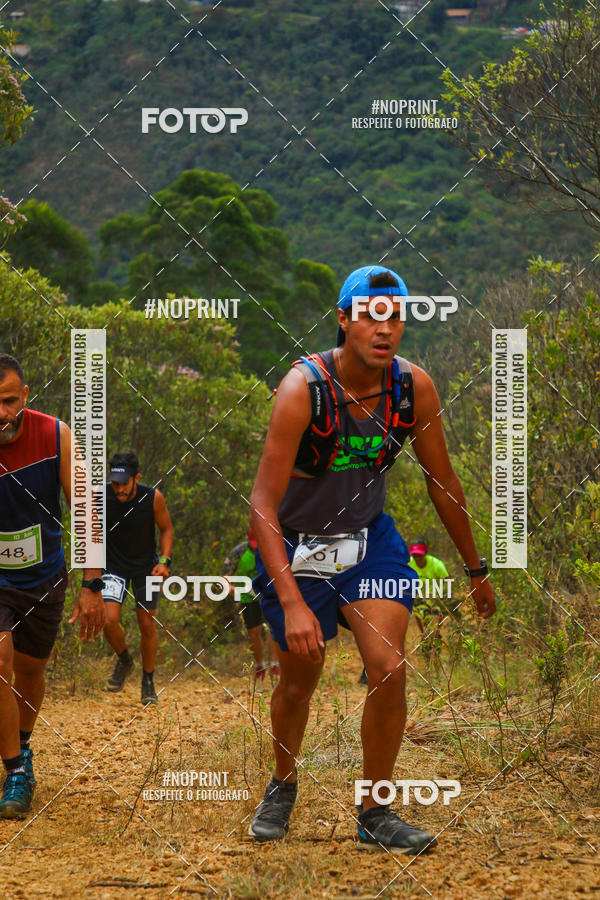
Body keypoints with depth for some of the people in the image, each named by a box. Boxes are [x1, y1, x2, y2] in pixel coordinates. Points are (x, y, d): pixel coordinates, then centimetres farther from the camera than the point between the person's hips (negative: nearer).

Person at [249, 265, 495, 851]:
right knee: (298, 682, 10)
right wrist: (292, 603, -37)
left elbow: (441, 480, 2)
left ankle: (375, 815, 3)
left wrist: (476, 569, 10)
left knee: (389, 668, -13)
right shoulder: (303, 389, -27)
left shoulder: (414, 387, -14)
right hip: (295, 546, -3)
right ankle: (282, 787, 38)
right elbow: (262, 506, -28)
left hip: (369, 539, 3)